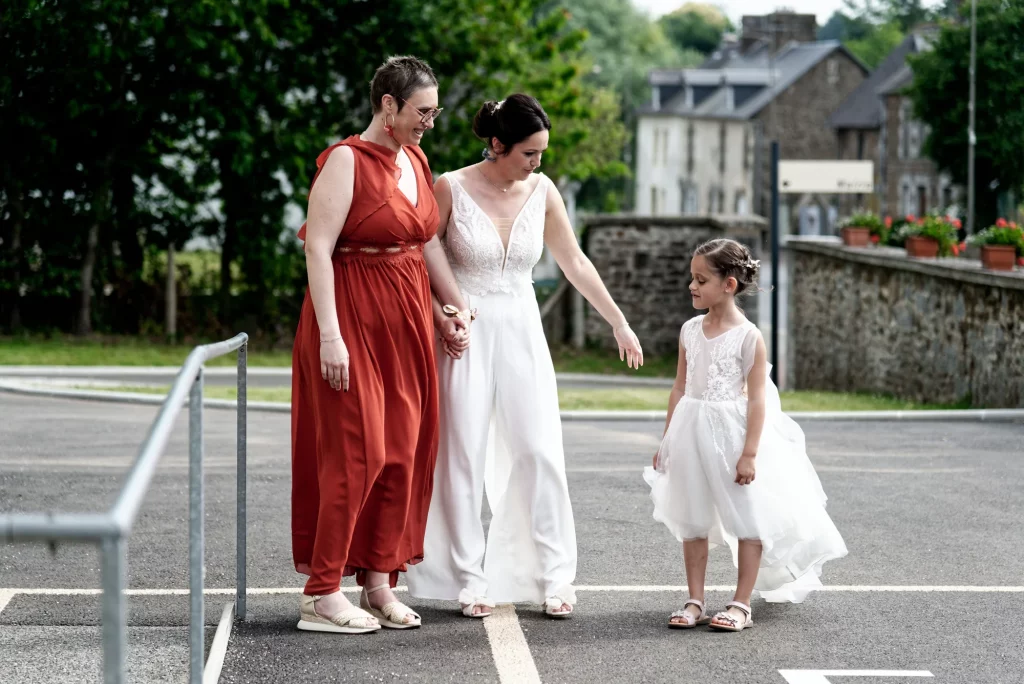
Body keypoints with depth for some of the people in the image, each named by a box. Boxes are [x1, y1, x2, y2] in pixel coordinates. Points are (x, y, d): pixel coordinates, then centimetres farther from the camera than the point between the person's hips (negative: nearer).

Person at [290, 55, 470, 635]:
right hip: (354, 319, -8)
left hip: (407, 320, 8)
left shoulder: (417, 162, 12)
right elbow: (318, 248, -15)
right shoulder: (346, 160, -11)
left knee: (404, 451, 7)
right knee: (355, 451, -8)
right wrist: (330, 335, -21)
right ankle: (322, 593, -2)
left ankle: (379, 582, 17)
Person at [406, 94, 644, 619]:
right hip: (465, 336, -3)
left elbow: (575, 263, 10)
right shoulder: (452, 188, -10)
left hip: (521, 333, 3)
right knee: (465, 456, -1)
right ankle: (472, 580, 6)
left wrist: (620, 324, 13)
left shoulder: (541, 192, 1)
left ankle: (554, 577, 5)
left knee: (539, 452, -2)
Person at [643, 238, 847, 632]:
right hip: (693, 434, 5)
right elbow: (680, 386, 10)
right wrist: (667, 440, 10)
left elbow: (756, 398, -13)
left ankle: (741, 604, 12)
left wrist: (749, 453, -16)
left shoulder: (748, 336, -12)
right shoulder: (690, 330, 3)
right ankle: (695, 602, 18)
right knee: (692, 521, 9)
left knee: (747, 520, 3)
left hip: (733, 433, -5)